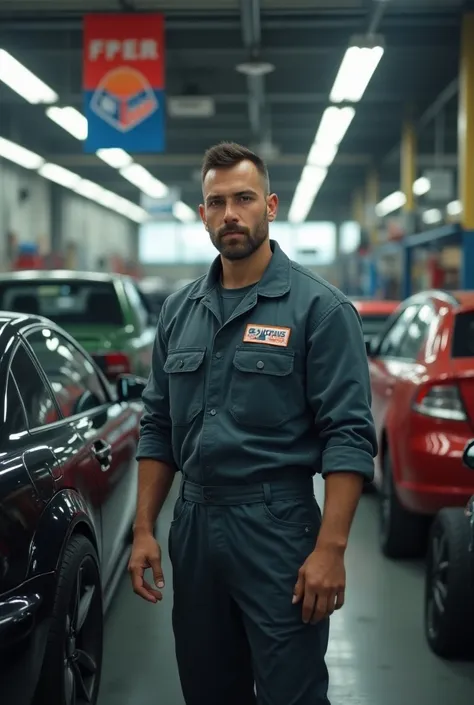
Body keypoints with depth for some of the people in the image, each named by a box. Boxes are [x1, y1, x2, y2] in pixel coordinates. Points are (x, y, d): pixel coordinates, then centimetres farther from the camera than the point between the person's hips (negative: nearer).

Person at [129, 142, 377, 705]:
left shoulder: (319, 308, -7)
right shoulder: (178, 311, 10)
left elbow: (349, 435, -12)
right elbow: (158, 427, 14)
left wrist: (330, 548, -19)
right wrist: (144, 529, 7)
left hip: (277, 530, -5)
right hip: (193, 525, 6)